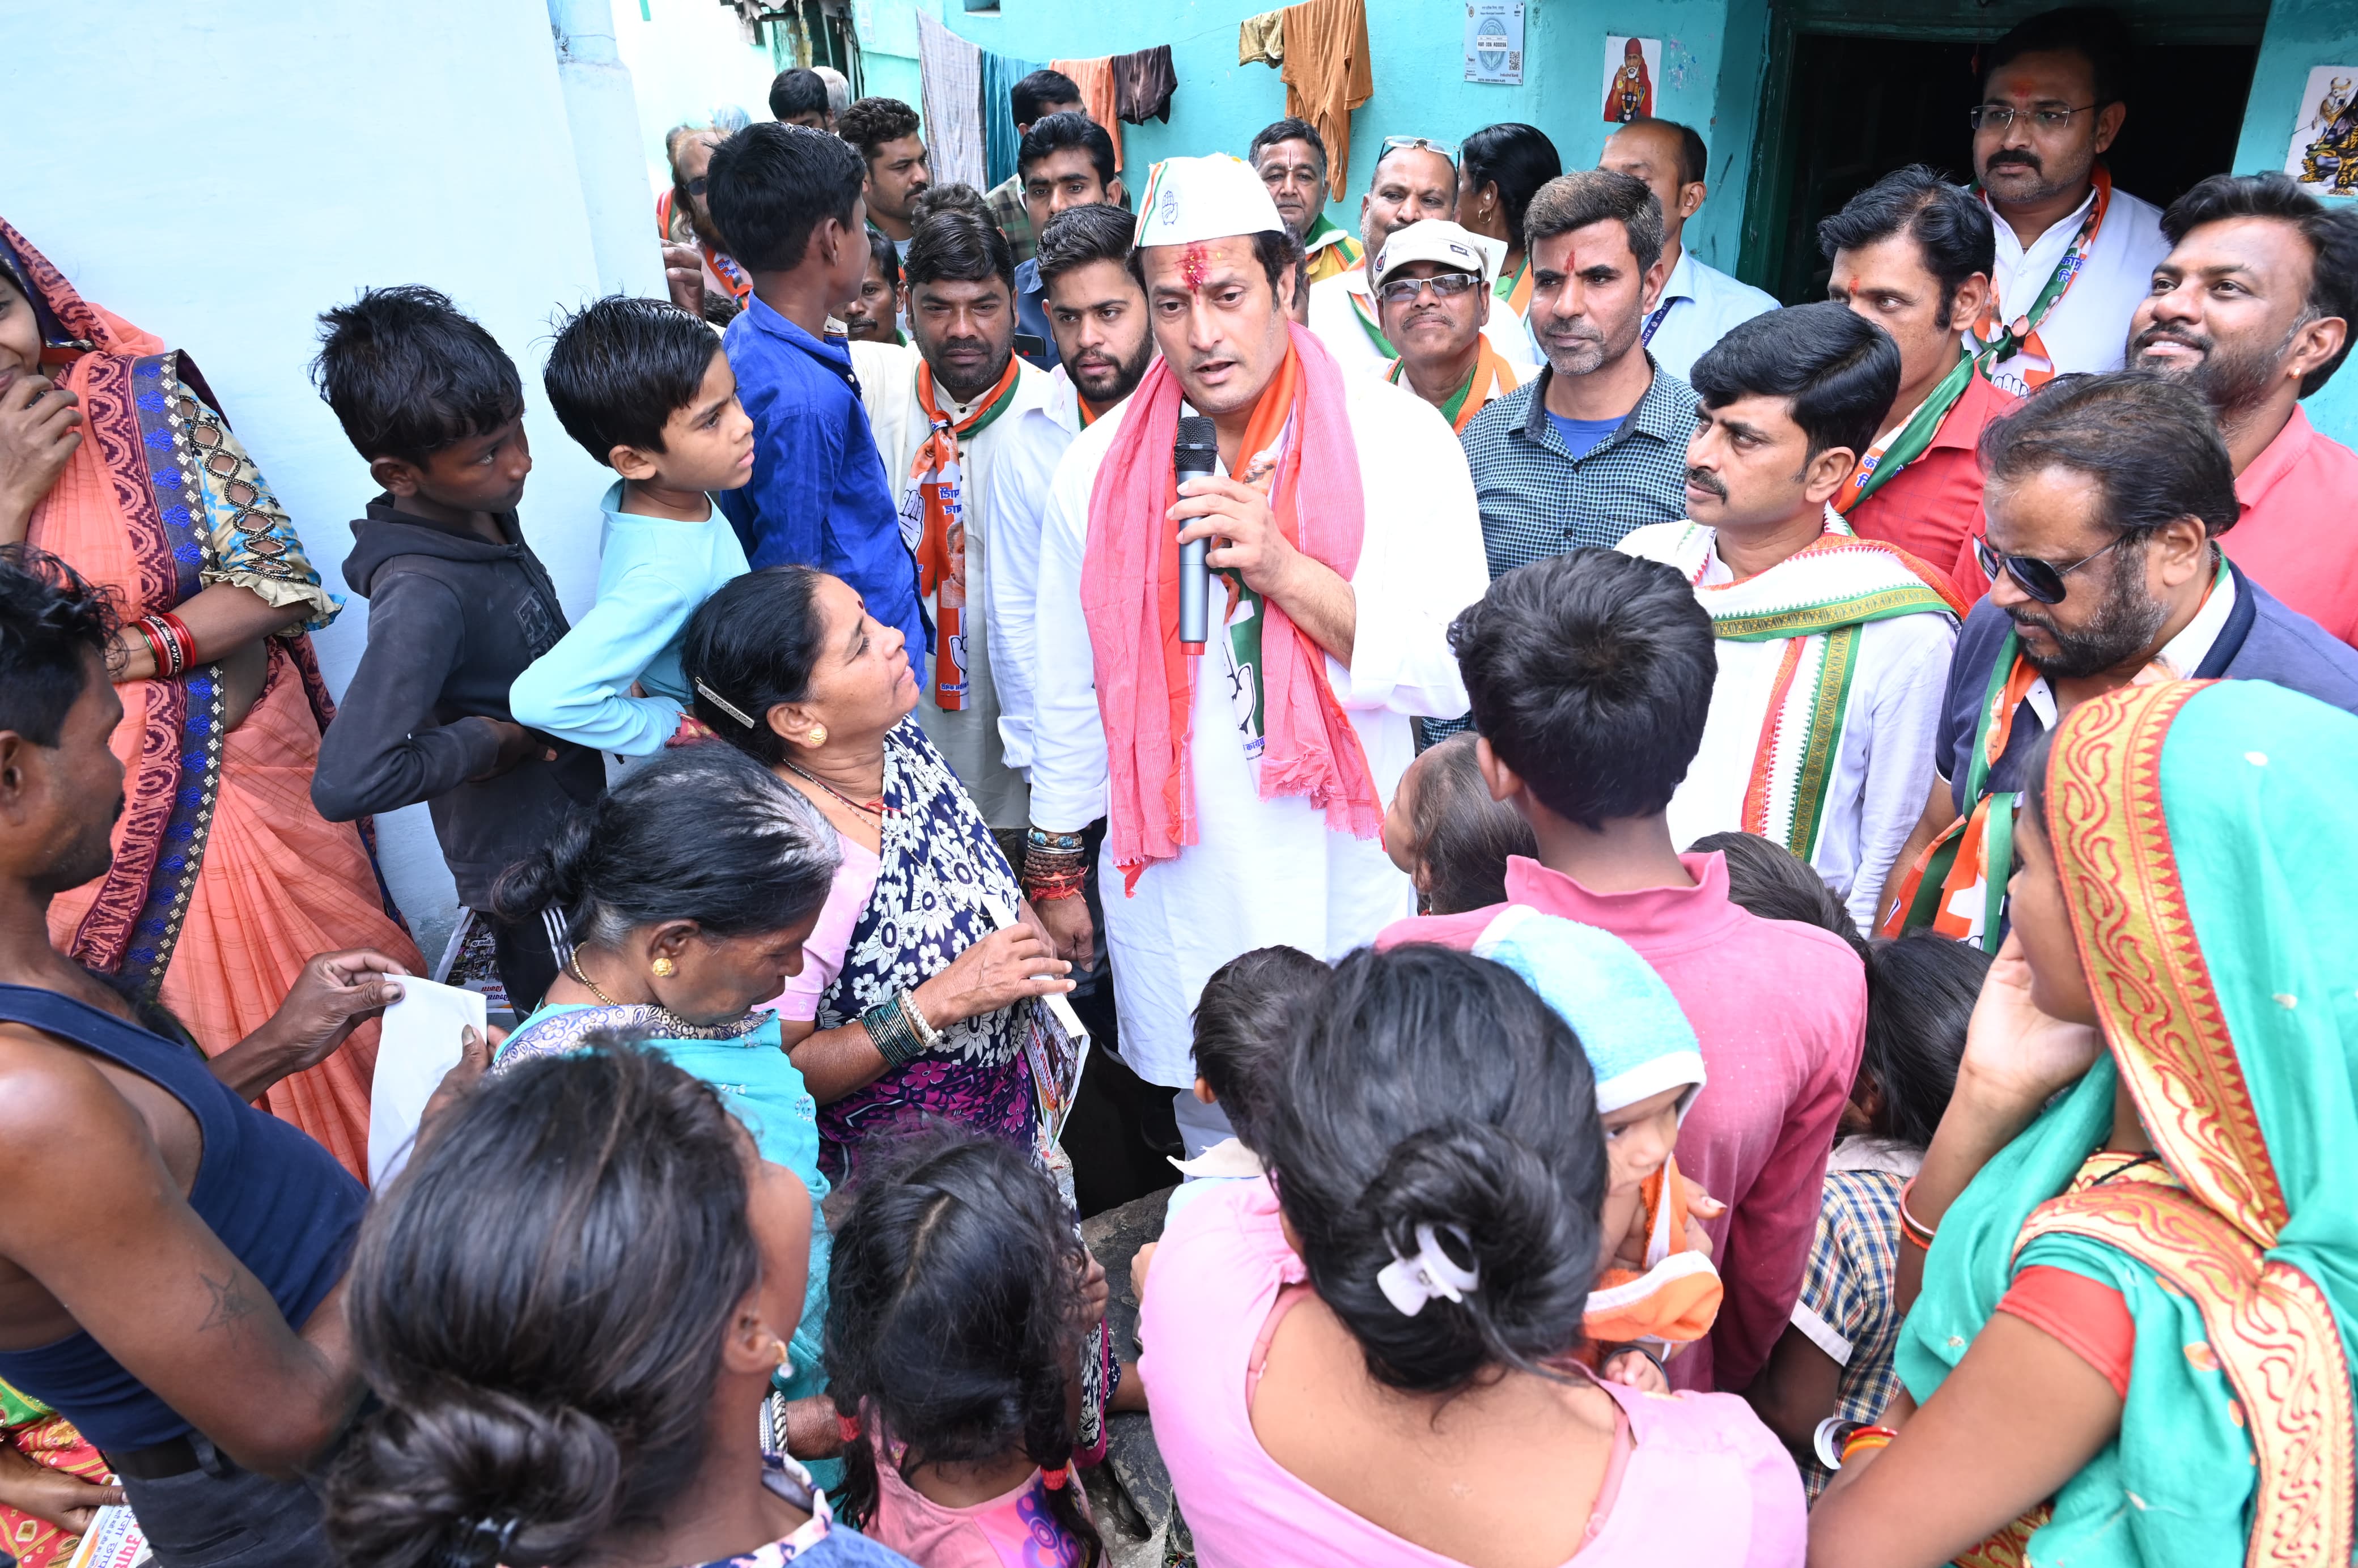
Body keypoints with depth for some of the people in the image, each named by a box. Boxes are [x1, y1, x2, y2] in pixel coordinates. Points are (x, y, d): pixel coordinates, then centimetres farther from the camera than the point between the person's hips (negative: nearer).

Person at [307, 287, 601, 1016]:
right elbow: (346, 783, -38)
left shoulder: (482, 511, -3)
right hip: (526, 870, -8)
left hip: (573, 831, 8)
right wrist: (486, 742, -26)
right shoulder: (421, 597, -29)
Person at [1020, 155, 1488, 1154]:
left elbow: (1454, 677, -13)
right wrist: (1056, 866, 13)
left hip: (1347, 882, -1)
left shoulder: (1399, 440, -8)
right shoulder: (1100, 467, -1)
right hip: (1173, 894, 2)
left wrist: (1287, 571, -24)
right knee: (1213, 1154, 15)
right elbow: (1069, 693, 8)